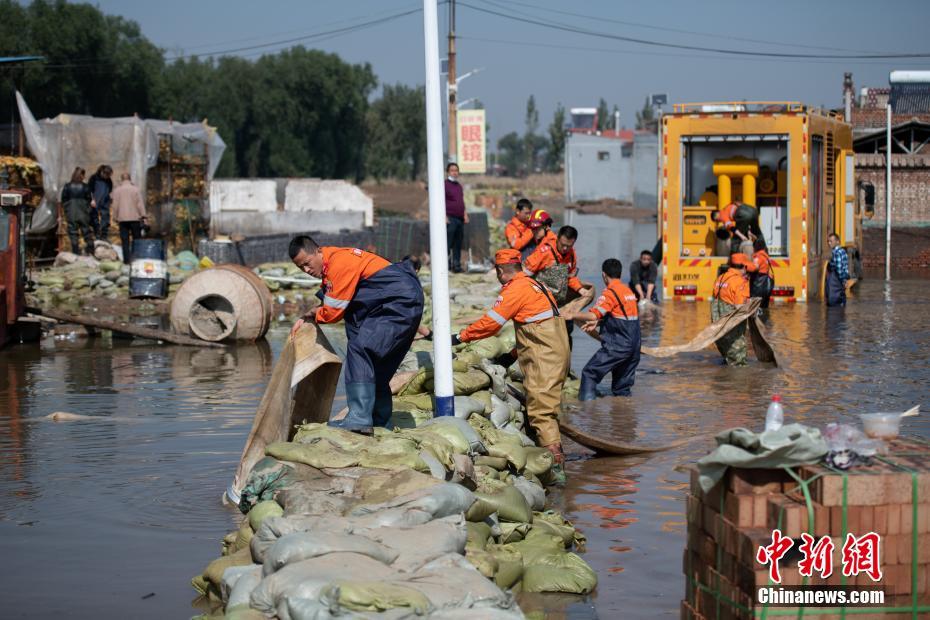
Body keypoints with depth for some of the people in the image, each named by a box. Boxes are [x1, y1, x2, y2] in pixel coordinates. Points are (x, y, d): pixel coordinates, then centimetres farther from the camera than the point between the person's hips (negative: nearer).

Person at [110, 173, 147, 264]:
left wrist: (116, 218, 9)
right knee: (137, 239, 6)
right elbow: (140, 204, -3)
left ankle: (126, 259, -4)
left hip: (122, 219, 0)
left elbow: (115, 206, 2)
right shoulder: (136, 189, 0)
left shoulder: (117, 191, 2)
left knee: (125, 240, 1)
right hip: (135, 218, 0)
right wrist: (143, 216, 0)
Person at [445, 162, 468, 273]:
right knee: (448, 243, -8)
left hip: (460, 218, 7)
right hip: (450, 218, -7)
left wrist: (465, 215, 17)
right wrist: (444, 216, -16)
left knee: (458, 244, 8)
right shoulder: (445, 184, -4)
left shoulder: (459, 186, 20)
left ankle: (456, 265, 13)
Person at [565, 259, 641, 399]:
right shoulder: (629, 291, 15)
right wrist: (597, 323, 16)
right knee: (622, 388, 16)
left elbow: (593, 315, -21)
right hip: (634, 345, 8)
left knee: (589, 373, -4)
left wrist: (572, 316, -9)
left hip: (617, 346, -8)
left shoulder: (610, 293, -11)